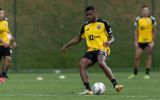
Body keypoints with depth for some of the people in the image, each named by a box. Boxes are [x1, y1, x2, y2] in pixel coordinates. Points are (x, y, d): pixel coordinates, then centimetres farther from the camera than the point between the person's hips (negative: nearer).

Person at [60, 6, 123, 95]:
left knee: (101, 63, -36)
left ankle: (115, 85, -32)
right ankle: (88, 90, -25)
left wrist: (109, 42, -19)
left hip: (102, 49, -5)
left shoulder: (103, 23, 3)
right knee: (82, 64, -22)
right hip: (91, 50, 5)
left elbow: (111, 37, 4)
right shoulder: (85, 26, 16)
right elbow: (78, 38, 26)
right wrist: (66, 46, 19)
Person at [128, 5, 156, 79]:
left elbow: (153, 31, 3)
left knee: (149, 56, 0)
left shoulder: (152, 19, -1)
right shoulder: (138, 20, 3)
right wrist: (136, 41, 3)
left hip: (149, 41, -1)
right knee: (137, 57, 0)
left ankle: (147, 74, 5)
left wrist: (153, 41, -4)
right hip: (140, 41, 1)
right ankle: (135, 74, 13)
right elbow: (136, 31, 8)